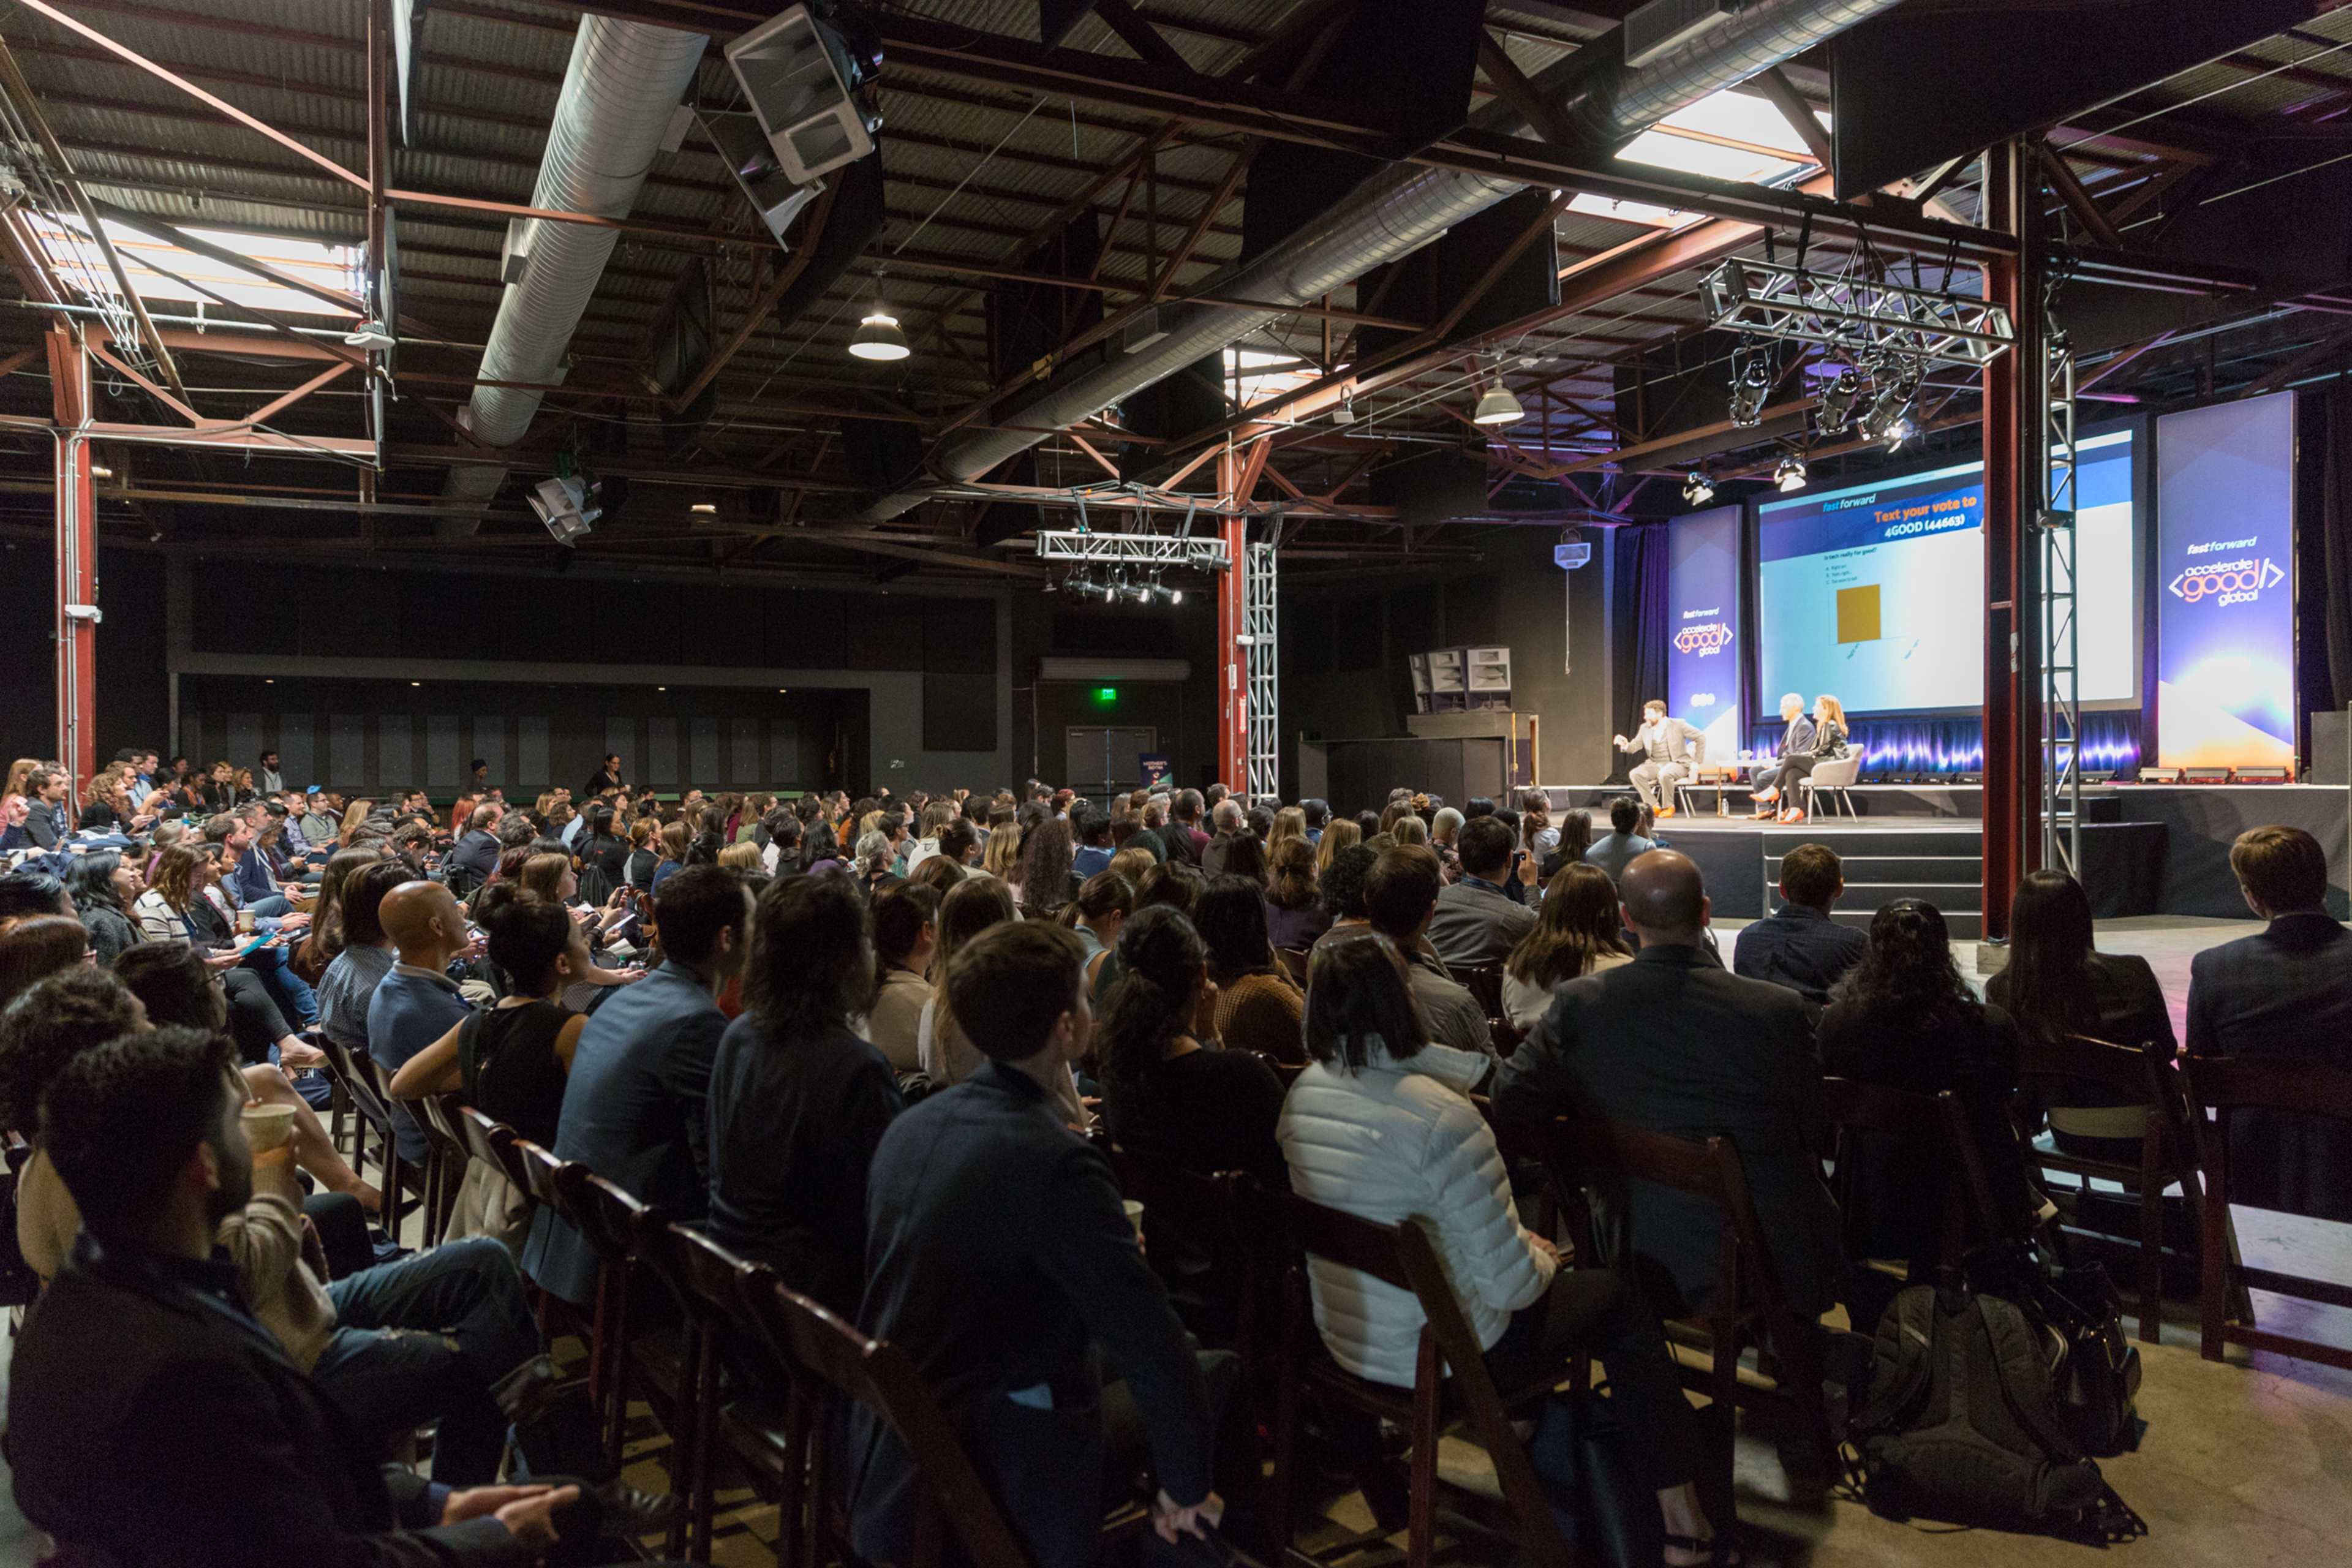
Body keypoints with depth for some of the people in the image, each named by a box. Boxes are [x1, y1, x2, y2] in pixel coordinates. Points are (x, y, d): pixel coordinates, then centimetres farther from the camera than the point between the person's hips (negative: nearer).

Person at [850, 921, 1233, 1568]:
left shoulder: (910, 1126, 1)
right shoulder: (1058, 1162, -25)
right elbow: (1152, 1346, -23)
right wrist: (1188, 1486, -9)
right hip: (988, 1502, -8)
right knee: (1220, 1372, 7)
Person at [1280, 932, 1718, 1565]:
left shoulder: (1303, 1094, -7)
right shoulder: (1443, 1119, -29)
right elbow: (1508, 1283, -24)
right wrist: (1543, 1260, -1)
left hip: (1344, 1337, 7)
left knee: (1553, 1271, 31)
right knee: (1620, 1300, 16)